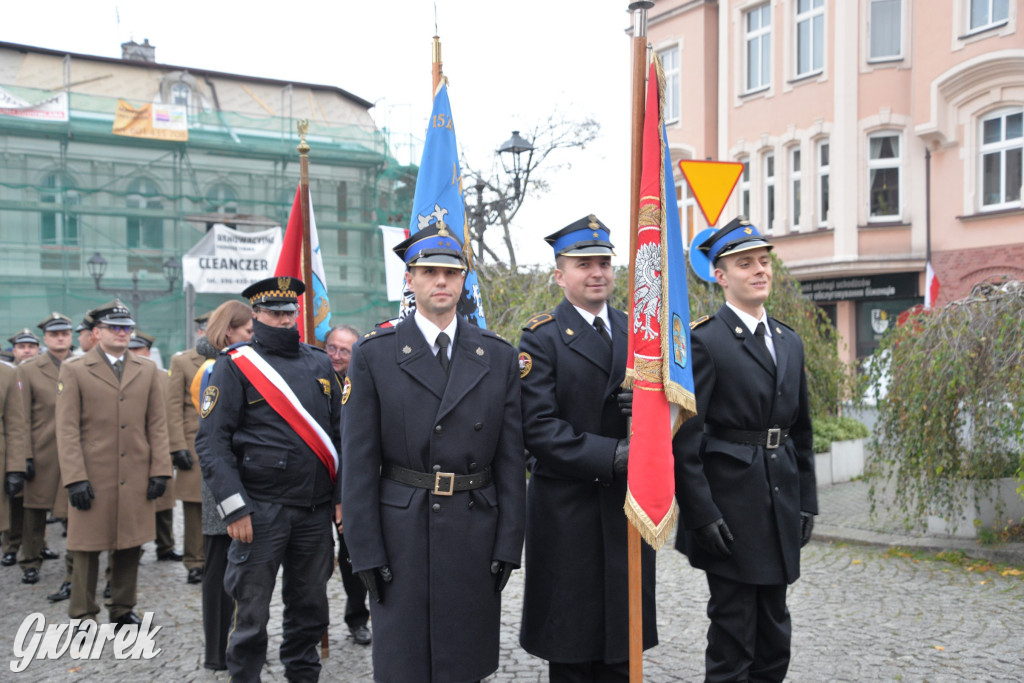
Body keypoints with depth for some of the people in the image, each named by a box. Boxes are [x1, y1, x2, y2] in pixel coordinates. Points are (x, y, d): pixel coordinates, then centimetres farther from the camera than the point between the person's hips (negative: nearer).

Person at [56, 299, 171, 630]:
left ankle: (123, 609, 22)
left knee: (130, 546, 8)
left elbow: (158, 425, 10)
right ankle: (83, 615, 15)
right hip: (93, 478, -3)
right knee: (87, 547, 3)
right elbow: (67, 429, -3)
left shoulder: (148, 370, 11)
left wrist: (160, 470, 2)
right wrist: (75, 478, -10)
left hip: (136, 477, 3)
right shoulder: (74, 370, 2)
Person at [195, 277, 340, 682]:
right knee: (252, 609, 4)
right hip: (260, 511, -4)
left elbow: (340, 430, 14)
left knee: (310, 605, 14)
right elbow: (211, 442, -8)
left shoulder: (319, 363, 11)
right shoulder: (235, 365, -3)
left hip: (315, 511, 5)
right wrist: (234, 508, -14)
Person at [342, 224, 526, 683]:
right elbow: (357, 461, -3)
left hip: (476, 533, 2)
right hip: (401, 535, -2)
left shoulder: (498, 356, 6)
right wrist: (366, 553, -7)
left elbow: (511, 460, 5)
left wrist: (508, 546, 0)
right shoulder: (373, 355, -1)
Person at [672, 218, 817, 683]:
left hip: (781, 508, 7)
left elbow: (801, 431, 17)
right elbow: (685, 438, -14)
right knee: (733, 631, 2)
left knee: (774, 631, 17)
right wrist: (702, 515, -17)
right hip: (731, 509, -7)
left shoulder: (790, 342, 12)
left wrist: (807, 502, 12)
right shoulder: (703, 341, -10)